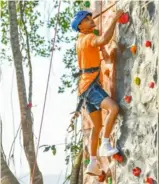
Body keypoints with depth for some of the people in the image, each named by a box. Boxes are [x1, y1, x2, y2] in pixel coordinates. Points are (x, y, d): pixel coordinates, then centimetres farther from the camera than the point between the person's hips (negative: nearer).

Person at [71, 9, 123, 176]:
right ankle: (105, 145, -25)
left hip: (89, 86, 10)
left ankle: (93, 164, 13)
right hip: (90, 85, -10)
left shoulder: (82, 40, 18)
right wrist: (114, 19, -25)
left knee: (97, 126, 11)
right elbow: (103, 40, -33)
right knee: (114, 108, -30)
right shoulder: (88, 38, -11)